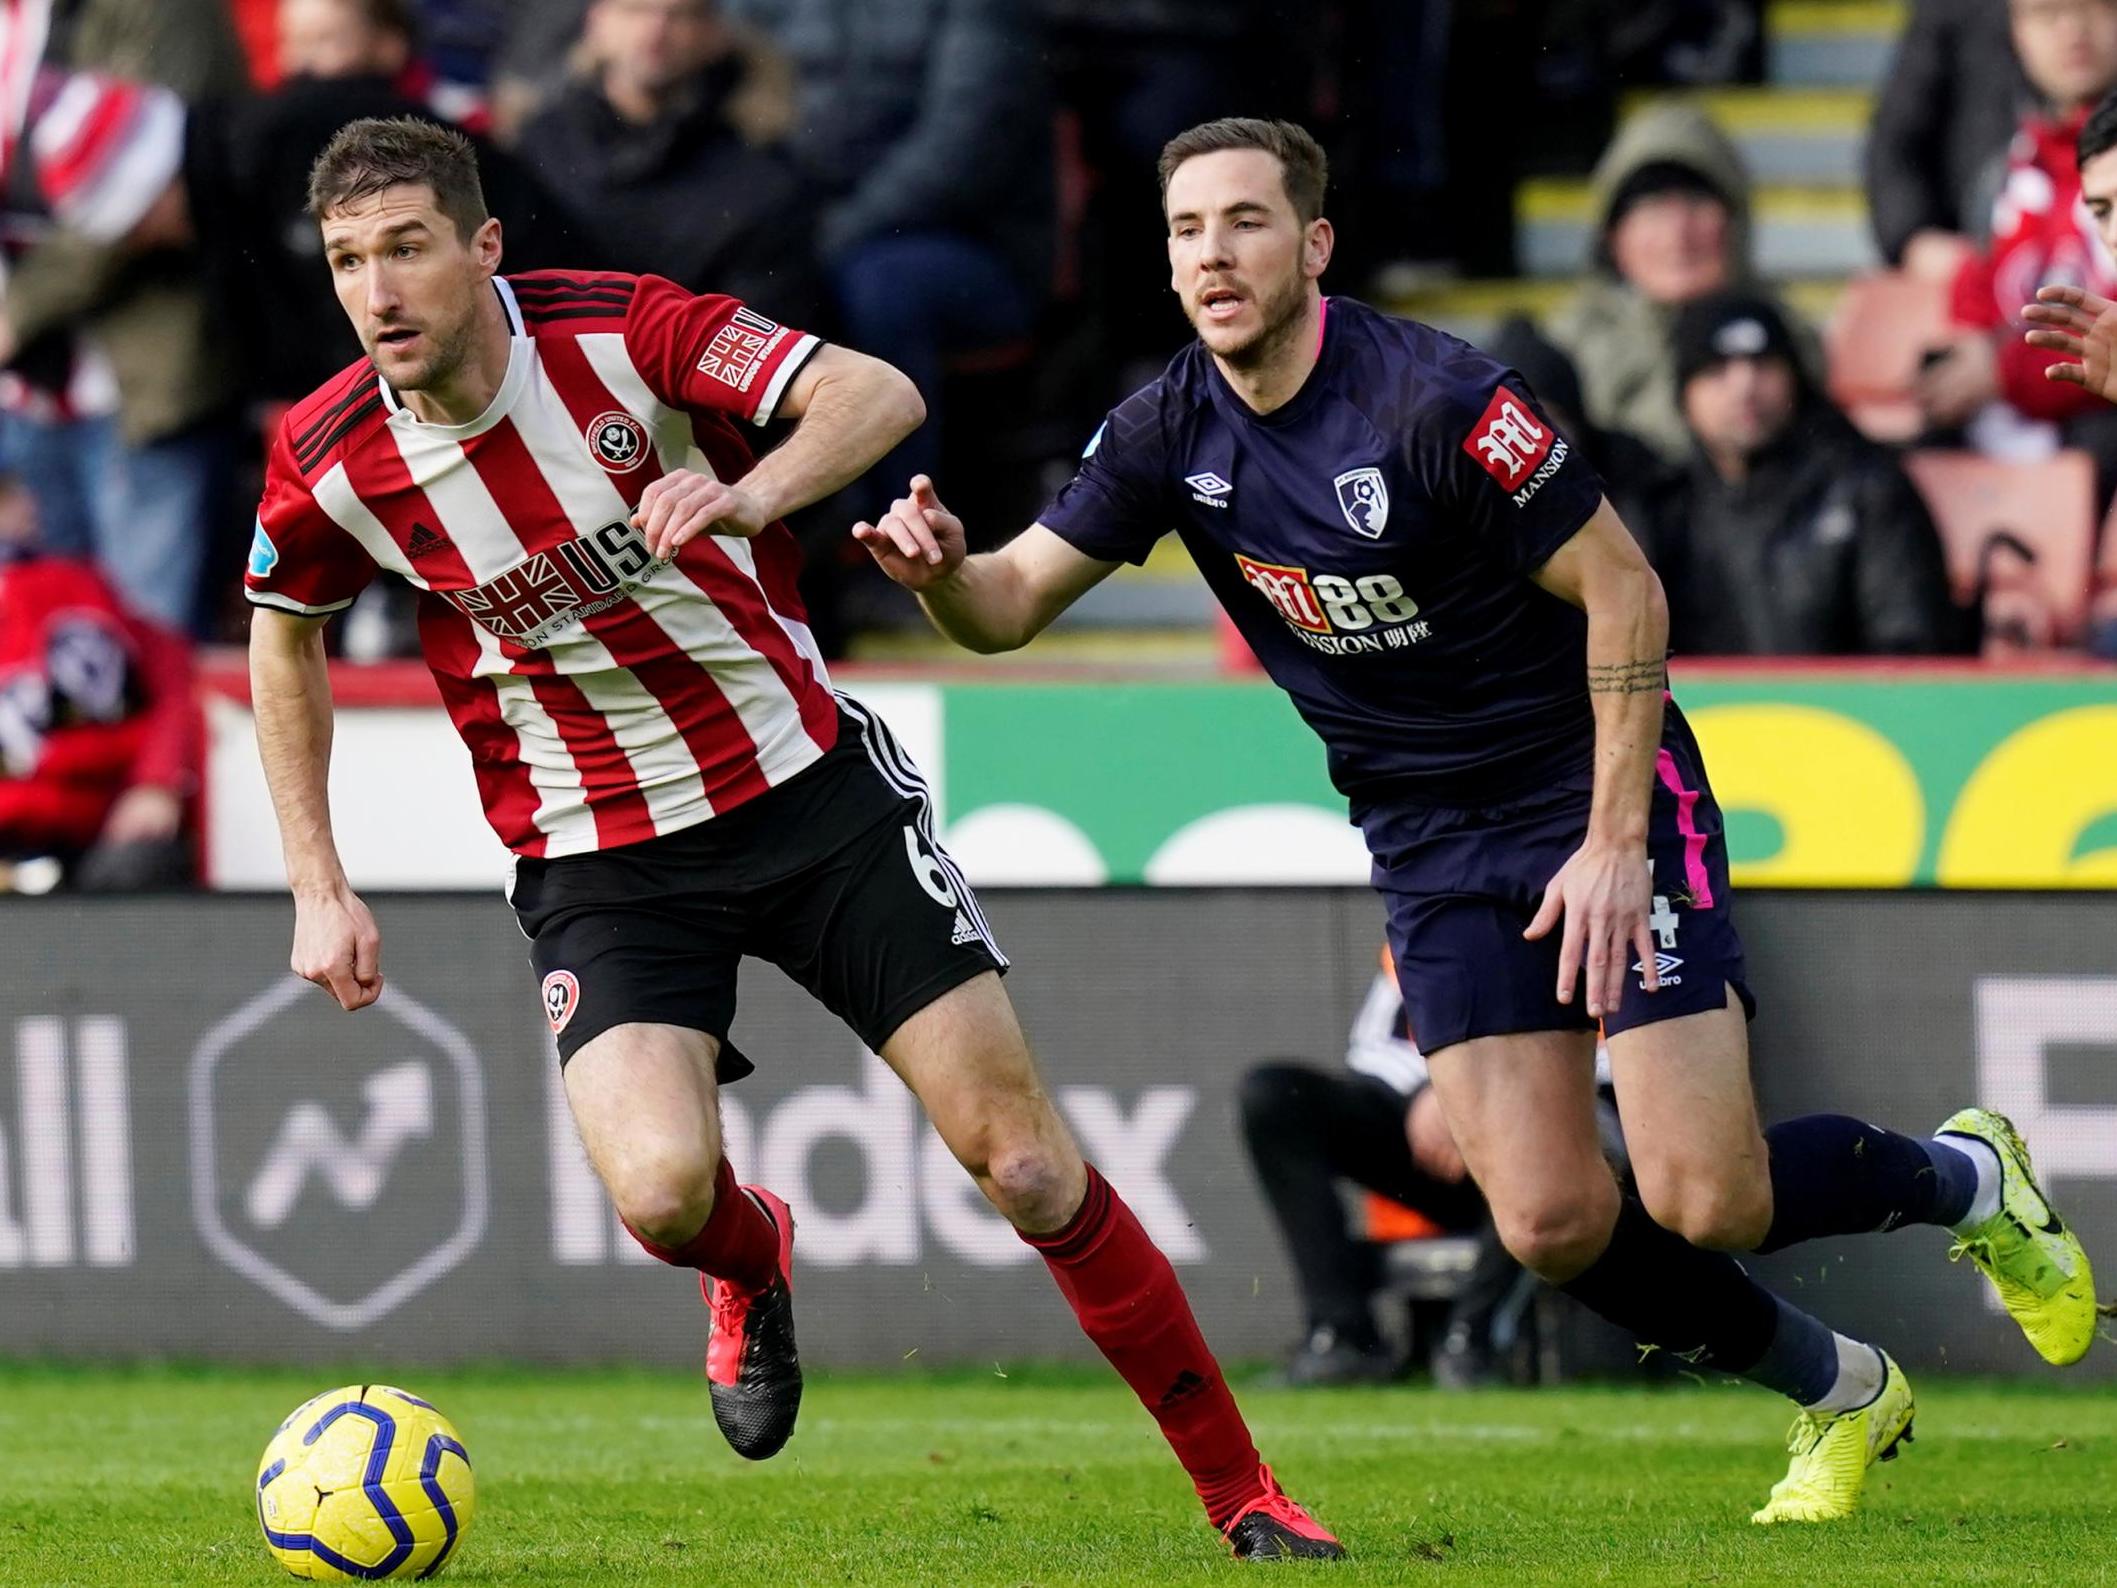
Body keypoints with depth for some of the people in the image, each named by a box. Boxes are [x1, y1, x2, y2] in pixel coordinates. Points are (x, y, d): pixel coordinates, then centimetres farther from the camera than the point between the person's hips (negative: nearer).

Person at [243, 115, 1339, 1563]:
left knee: (1027, 1166, -4)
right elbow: (285, 637, 11)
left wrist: (748, 492, -41)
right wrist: (320, 887, 7)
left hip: (807, 784, -1)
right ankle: (752, 1263, 15)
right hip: (600, 864, 1)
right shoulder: (330, 463, -9)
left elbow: (878, 397, -21)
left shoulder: (619, 330, -16)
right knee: (661, 1191, -25)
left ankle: (1244, 1494, 11)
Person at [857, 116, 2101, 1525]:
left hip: (1600, 788, -5)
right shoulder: (1171, 435, -4)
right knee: (1552, 1225, -8)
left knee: (1706, 1200, -14)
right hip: (1431, 841, 5)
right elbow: (1010, 604, -3)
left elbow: (1624, 590, -16)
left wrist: (1615, 840, -19)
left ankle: (1968, 1179, 19)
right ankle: (1840, 1394, 18)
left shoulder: (1436, 396, -22)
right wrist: (941, 570, -27)